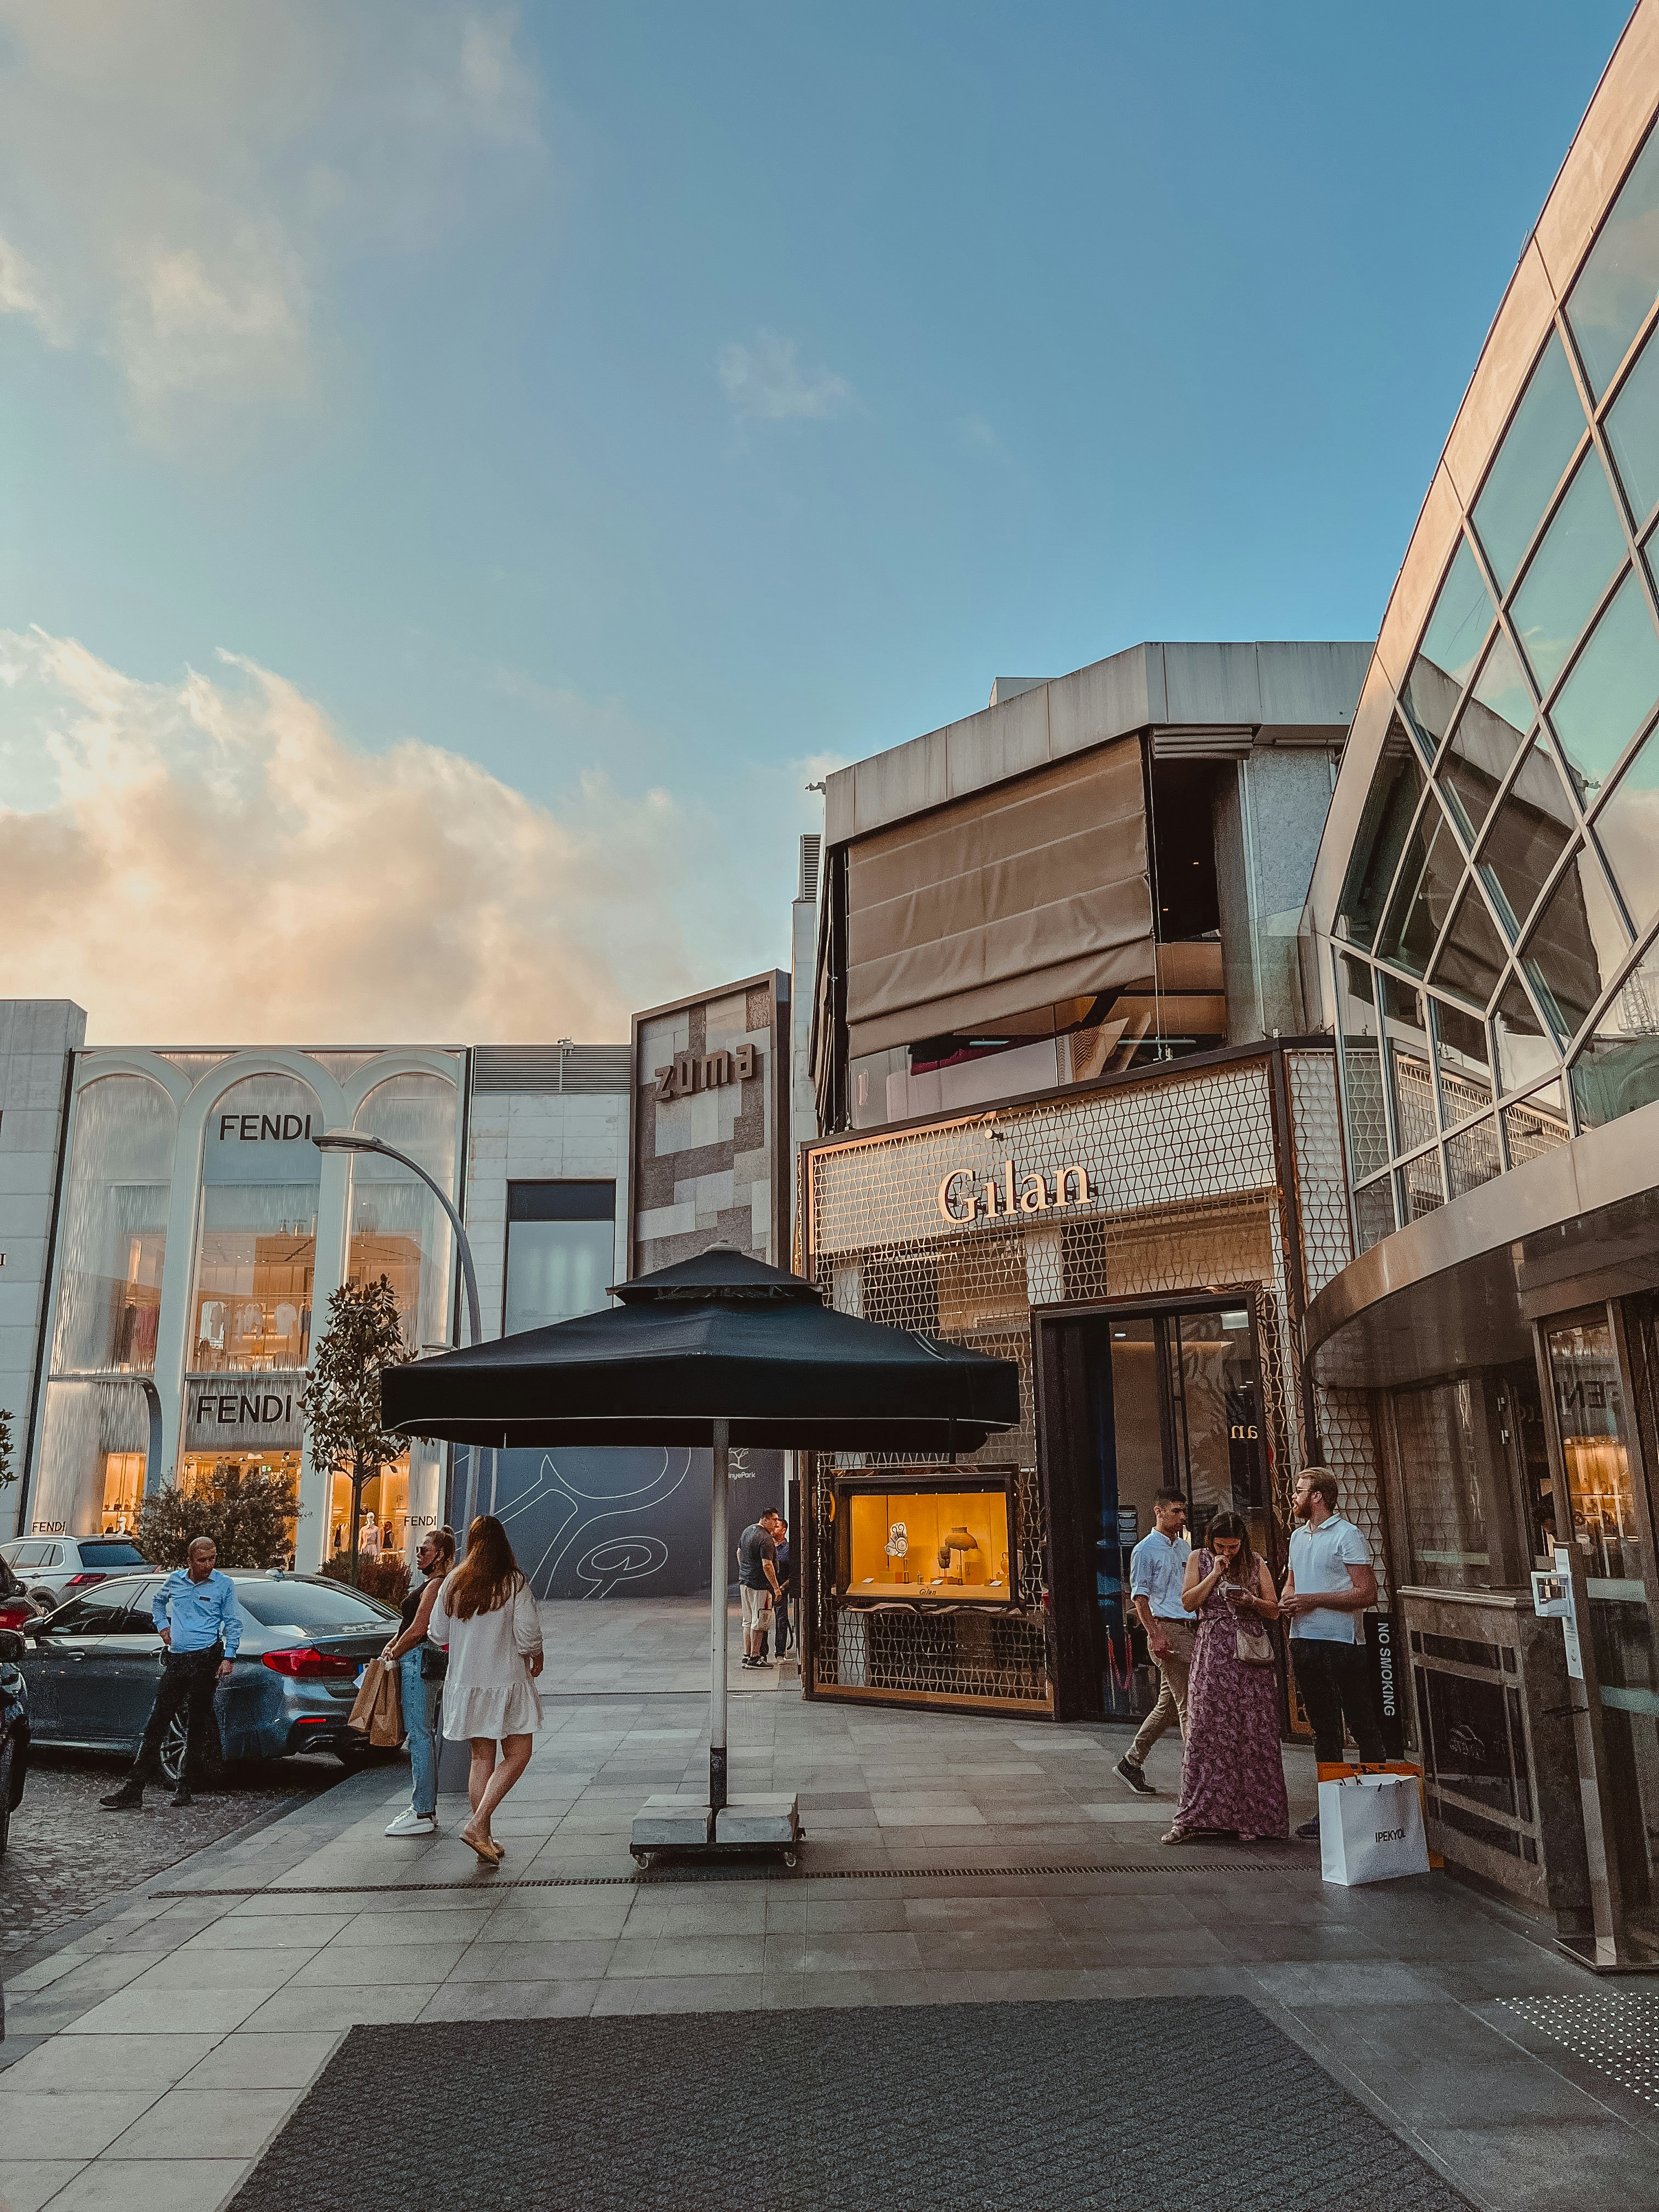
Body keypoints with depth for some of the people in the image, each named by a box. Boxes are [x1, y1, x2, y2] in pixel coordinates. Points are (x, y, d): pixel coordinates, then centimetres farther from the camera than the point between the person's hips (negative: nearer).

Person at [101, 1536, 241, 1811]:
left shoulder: (224, 1584, -2)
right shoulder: (175, 1580, 7)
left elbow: (233, 1623, 1)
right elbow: (157, 1601, 29)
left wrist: (228, 1658, -7)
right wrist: (162, 1626, 15)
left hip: (206, 1659, -3)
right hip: (175, 1660, 3)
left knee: (196, 1726, 4)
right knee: (156, 1723, 1)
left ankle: (185, 1788, 14)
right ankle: (133, 1790, 3)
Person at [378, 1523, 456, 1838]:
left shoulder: (436, 1585, -14)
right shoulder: (435, 1584, 18)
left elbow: (418, 1630, -18)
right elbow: (413, 1626, 20)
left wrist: (393, 1656, -6)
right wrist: (392, 1646, 5)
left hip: (419, 1664, -10)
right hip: (431, 1665, 10)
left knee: (420, 1736, -7)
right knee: (425, 1736, 13)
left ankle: (423, 1814, -5)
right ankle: (426, 1808, 20)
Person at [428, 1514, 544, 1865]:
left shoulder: (452, 1583, 0)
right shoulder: (514, 1583, -12)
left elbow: (437, 1634, 6)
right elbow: (528, 1635, -13)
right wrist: (536, 1659, 7)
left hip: (466, 1682, 5)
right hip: (507, 1680, -5)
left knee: (482, 1758, 14)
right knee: (517, 1755, 5)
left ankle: (484, 1837, 16)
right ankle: (477, 1824, -7)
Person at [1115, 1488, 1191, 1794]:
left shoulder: (1185, 1547, 18)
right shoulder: (1146, 1550, -6)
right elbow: (1139, 1597, -10)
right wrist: (1155, 1635, -18)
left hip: (1188, 1629, 8)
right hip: (1166, 1629, -8)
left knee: (1169, 1704, 12)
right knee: (1189, 1702, -9)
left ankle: (1132, 1762, 23)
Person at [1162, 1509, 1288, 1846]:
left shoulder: (1257, 1564, 9)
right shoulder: (1199, 1559, 8)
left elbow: (1274, 1610, 9)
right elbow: (1188, 1602, -1)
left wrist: (1251, 1601, -11)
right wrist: (1215, 1574, -8)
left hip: (1251, 1653, 1)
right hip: (1212, 1653, -1)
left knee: (1251, 1734, -1)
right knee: (1205, 1731, -5)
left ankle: (1248, 1817, 7)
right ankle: (1191, 1819, -1)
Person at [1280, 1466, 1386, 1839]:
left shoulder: (1347, 1535, -9)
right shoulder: (1298, 1536, 15)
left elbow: (1366, 1594, -15)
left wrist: (1314, 1600, -17)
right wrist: (1285, 1600, 5)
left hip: (1341, 1642, -8)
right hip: (1304, 1640, 8)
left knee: (1362, 1725, -3)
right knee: (1323, 1727, 13)